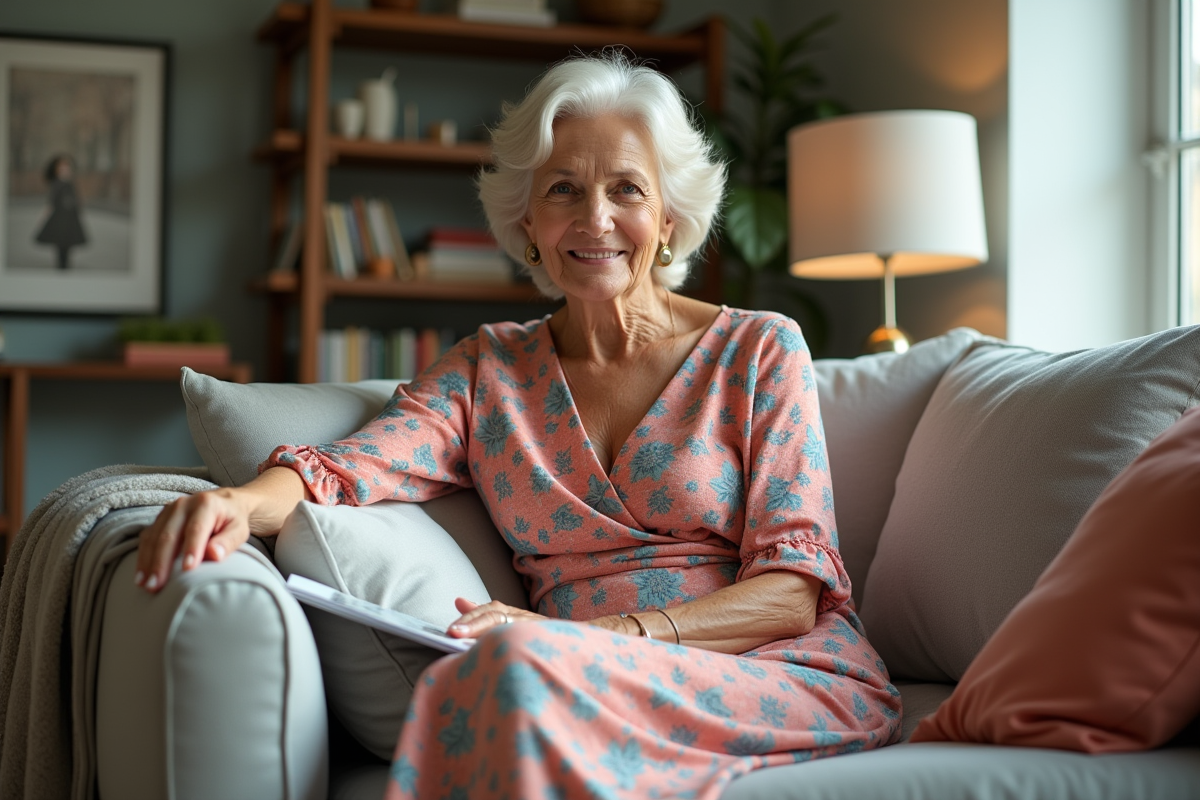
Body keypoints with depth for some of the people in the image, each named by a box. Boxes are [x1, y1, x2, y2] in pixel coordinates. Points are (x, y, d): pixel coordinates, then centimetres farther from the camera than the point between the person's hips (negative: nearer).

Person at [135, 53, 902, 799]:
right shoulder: (491, 366, 14)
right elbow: (345, 468, -3)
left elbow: (791, 590, -2)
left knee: (521, 664, -33)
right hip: (593, 685, 2)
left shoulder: (759, 350, 5)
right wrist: (242, 502, -28)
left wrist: (592, 637, -18)